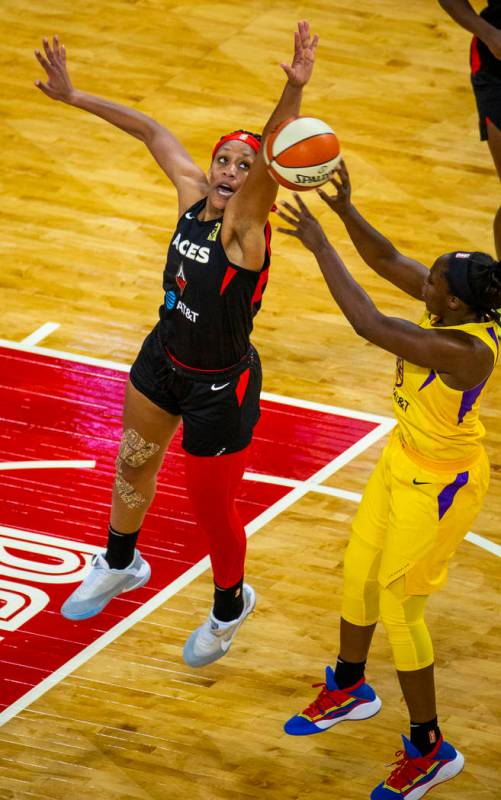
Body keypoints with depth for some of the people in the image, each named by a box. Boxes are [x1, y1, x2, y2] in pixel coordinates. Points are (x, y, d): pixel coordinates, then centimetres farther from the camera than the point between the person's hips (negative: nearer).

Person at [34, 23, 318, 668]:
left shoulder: (245, 222, -26)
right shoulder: (193, 194, -9)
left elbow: (273, 157, -44)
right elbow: (150, 131, 4)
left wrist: (294, 92, -62)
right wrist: (71, 96, 6)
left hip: (220, 386, -7)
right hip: (164, 358, 7)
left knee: (211, 509, 6)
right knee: (133, 464, 27)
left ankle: (229, 608, 35)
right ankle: (119, 566, 56)